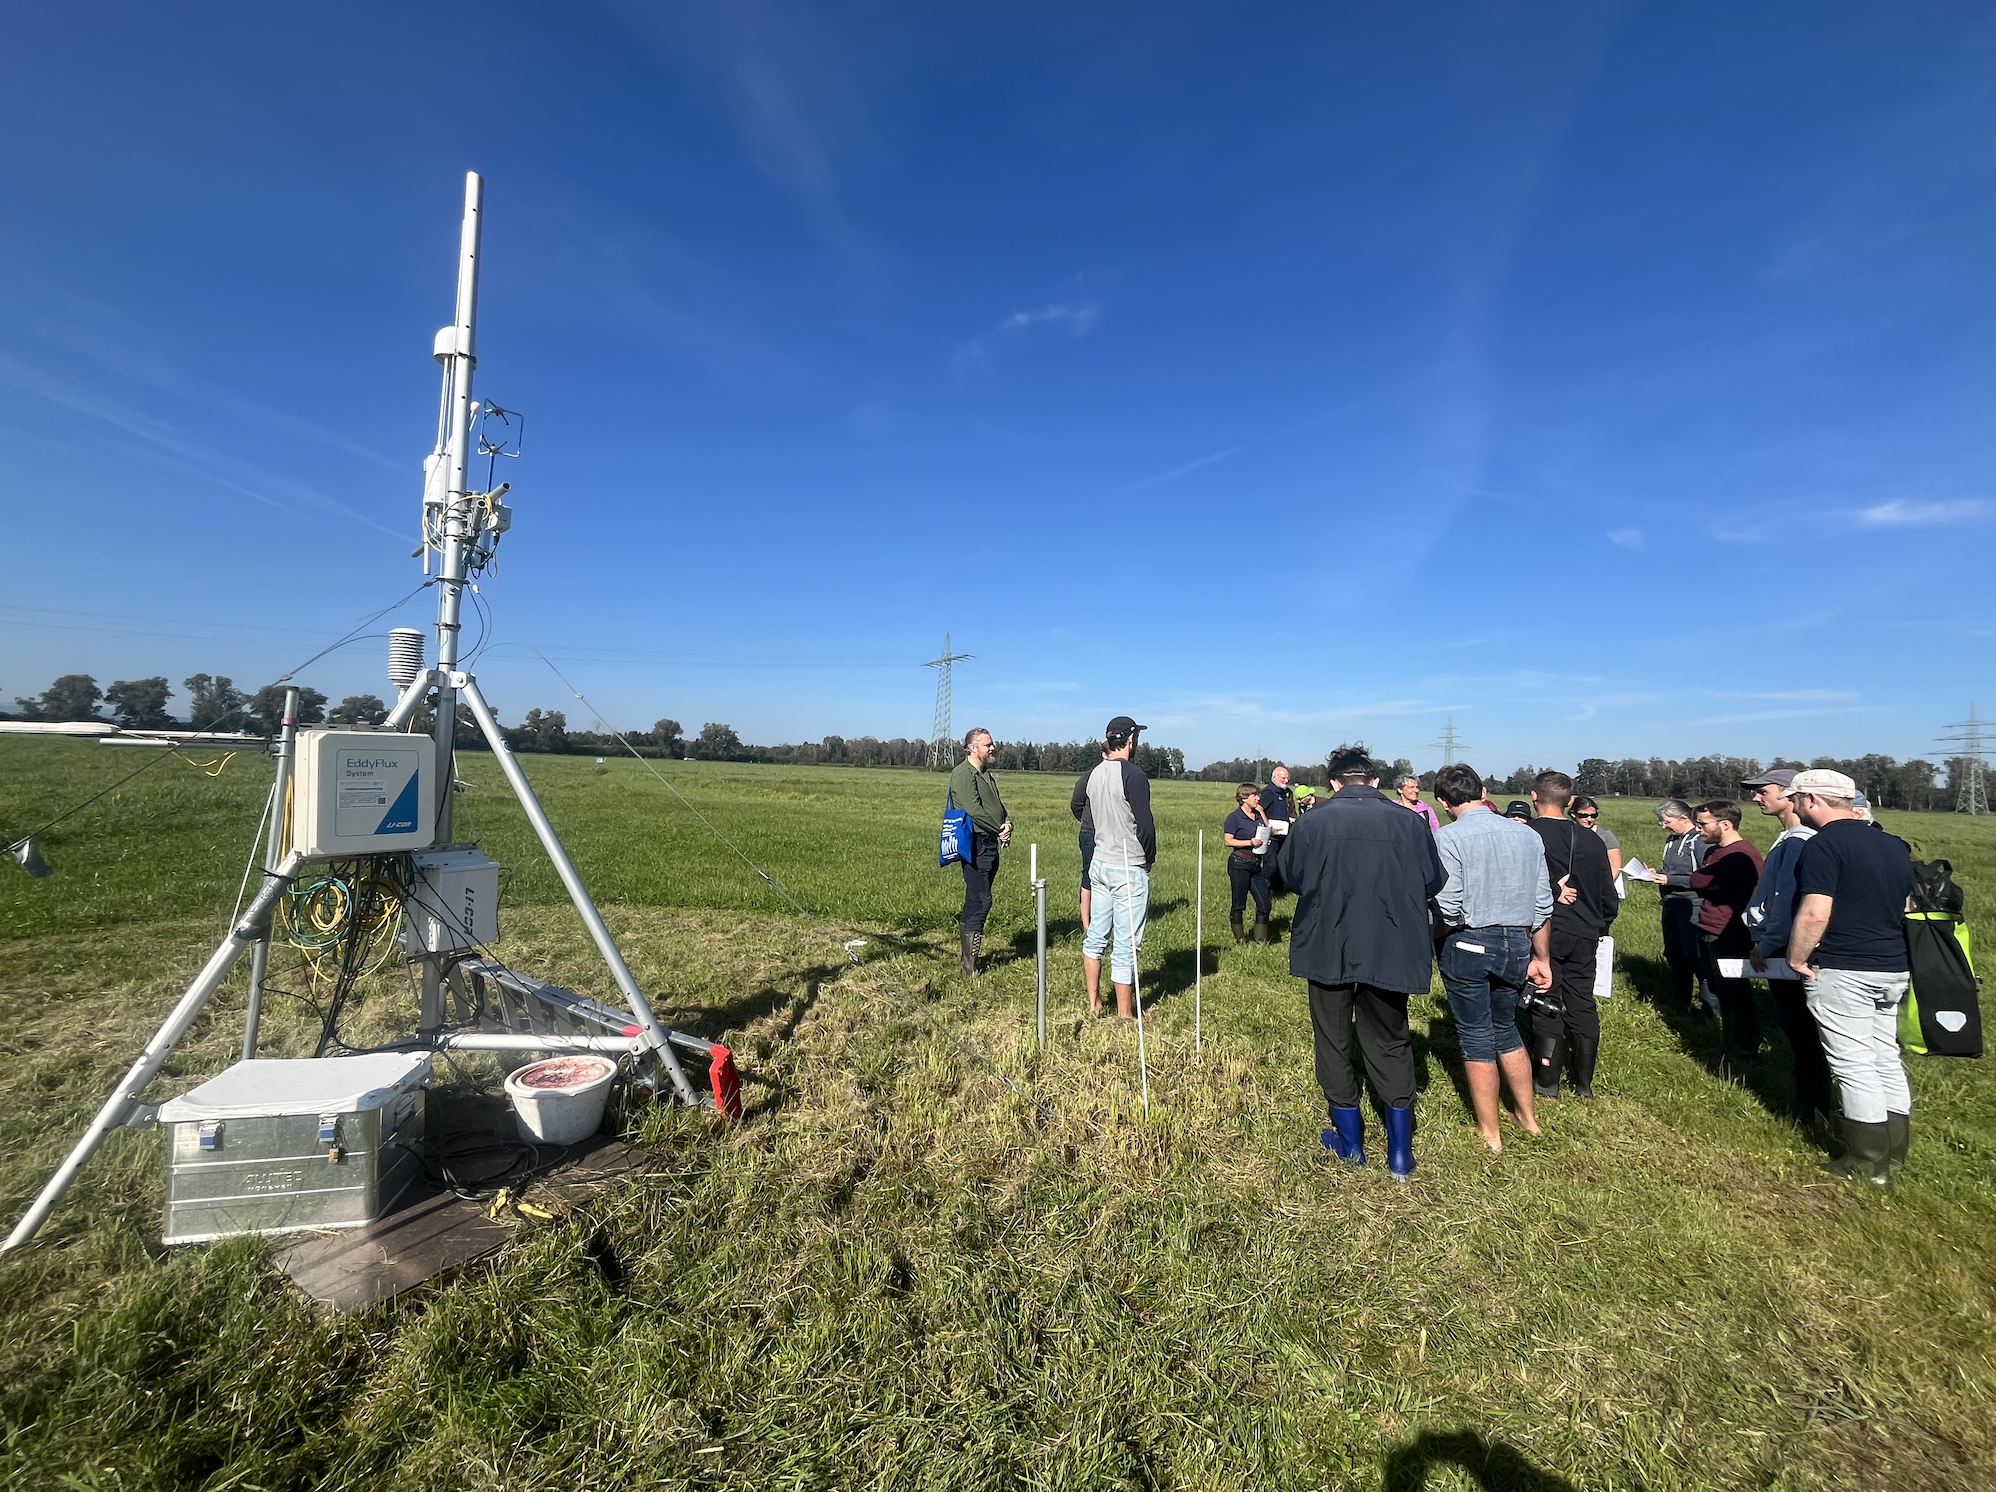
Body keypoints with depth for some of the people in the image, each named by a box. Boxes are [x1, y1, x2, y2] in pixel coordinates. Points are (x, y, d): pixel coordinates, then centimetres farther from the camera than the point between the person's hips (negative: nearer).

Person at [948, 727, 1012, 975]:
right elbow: (974, 810, -18)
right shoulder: (963, 773, -10)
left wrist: (1007, 823, -1)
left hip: (992, 844, 9)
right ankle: (970, 965, -2)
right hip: (976, 845, -9)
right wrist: (1000, 830, -9)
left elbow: (998, 804, 19)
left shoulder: (987, 774, 20)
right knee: (981, 901, -8)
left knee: (977, 899, 15)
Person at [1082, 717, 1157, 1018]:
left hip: (1100, 864, 8)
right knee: (1127, 945, 1)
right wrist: (1150, 858, 0)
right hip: (1129, 870, -8)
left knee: (1096, 936, 15)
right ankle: (1124, 1015, 9)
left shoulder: (1095, 774, 6)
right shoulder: (1132, 774, -17)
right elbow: (1145, 824, -15)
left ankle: (1094, 1003, 26)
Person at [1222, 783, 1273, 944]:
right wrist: (1250, 842, -20)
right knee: (1239, 903, 5)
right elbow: (1228, 841, -12)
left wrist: (1262, 813, 3)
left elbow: (1267, 832, 10)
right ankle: (1239, 937, 19)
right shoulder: (1235, 817, -8)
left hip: (1257, 865, 6)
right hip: (1239, 864, -6)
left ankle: (1261, 939, 19)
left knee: (1264, 903, 6)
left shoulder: (1258, 815, 12)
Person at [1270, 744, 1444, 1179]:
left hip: (1327, 951, -1)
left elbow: (1286, 874, 4)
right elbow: (1433, 882, 4)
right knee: (1391, 1046, 16)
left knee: (1334, 1042, 15)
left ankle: (1350, 1142, 26)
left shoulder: (1312, 822, -10)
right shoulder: (1408, 821, -7)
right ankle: (1400, 1152, 21)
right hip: (1390, 952, 2)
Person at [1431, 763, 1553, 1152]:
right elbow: (1543, 904, 7)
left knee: (1476, 1037, 9)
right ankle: (1527, 1116, 37)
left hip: (1467, 945, -5)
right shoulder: (1527, 836, 3)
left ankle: (1490, 1133, 22)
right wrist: (1541, 958, 17)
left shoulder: (1449, 837, -14)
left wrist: (1434, 940, 1)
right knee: (1506, 1029, 24)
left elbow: (1448, 908, -19)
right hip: (1516, 945, 5)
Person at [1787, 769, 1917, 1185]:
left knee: (1854, 1066, 0)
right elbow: (1904, 907, 19)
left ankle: (1868, 1166, 9)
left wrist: (1797, 959, -11)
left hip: (1842, 972, -8)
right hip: (1893, 968, 9)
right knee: (1887, 1059, 16)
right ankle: (1893, 1155, 25)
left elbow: (1814, 914, -23)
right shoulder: (1894, 845, 10)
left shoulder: (1824, 844, -17)